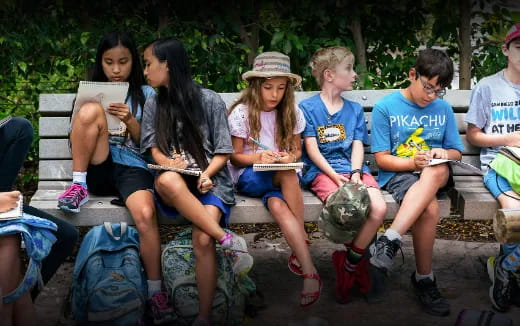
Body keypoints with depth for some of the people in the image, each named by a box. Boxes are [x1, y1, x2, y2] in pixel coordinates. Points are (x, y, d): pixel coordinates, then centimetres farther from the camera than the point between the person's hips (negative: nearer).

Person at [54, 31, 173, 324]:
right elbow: (77, 140, 13)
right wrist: (85, 124, -10)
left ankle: (156, 291, -21)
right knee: (91, 110, -25)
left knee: (146, 213, -33)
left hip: (133, 168, -1)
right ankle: (79, 186, -16)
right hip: (98, 170, 1)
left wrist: (130, 121, -13)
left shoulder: (146, 94, 12)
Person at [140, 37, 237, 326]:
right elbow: (155, 151, 6)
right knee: (168, 181, -38)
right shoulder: (154, 105, 12)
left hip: (209, 180, -2)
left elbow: (223, 152, 2)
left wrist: (206, 175, -17)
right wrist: (169, 163, -17)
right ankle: (226, 239, -30)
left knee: (202, 241, -29)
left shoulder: (210, 100, 1)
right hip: (175, 182, 2)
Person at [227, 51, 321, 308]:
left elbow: (296, 150, 12)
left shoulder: (292, 113, 5)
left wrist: (290, 157, -13)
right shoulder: (241, 113, -4)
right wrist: (258, 157, -21)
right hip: (248, 176, -2)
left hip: (283, 174, 2)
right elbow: (235, 157, 0)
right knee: (288, 177, -36)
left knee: (277, 205, -37)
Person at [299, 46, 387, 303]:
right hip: (322, 171, -4)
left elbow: (358, 145, 9)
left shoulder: (354, 109, 19)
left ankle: (350, 263, -7)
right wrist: (336, 177, -15)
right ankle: (356, 256, -4)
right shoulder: (308, 107, 5)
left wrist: (355, 174, -11)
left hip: (353, 168, 4)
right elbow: (312, 149, -3)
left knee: (379, 208, -25)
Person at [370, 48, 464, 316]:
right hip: (398, 173, -3)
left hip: (436, 173, 3)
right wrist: (413, 162, -20)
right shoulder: (385, 107, -2)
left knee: (438, 170, -37)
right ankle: (423, 279, -18)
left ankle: (390, 240, -41)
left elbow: (456, 152, 15)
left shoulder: (443, 109, 10)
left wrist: (444, 154, -9)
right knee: (430, 208, -35)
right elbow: (382, 159, -3)